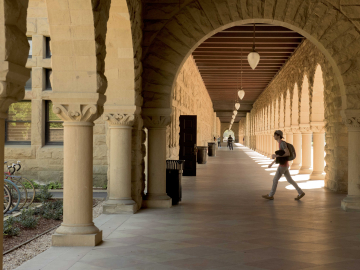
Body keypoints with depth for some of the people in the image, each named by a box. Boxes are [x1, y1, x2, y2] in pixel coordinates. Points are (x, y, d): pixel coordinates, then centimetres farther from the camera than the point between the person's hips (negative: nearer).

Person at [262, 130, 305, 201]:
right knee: (290, 180, 12)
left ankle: (271, 195, 11)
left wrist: (276, 155, -22)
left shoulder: (283, 143, -18)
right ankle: (301, 193, 15)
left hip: (283, 165, -10)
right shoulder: (280, 143, 13)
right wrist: (272, 163, 23)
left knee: (275, 179, 1)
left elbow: (288, 153, -26)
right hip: (284, 164, 10)